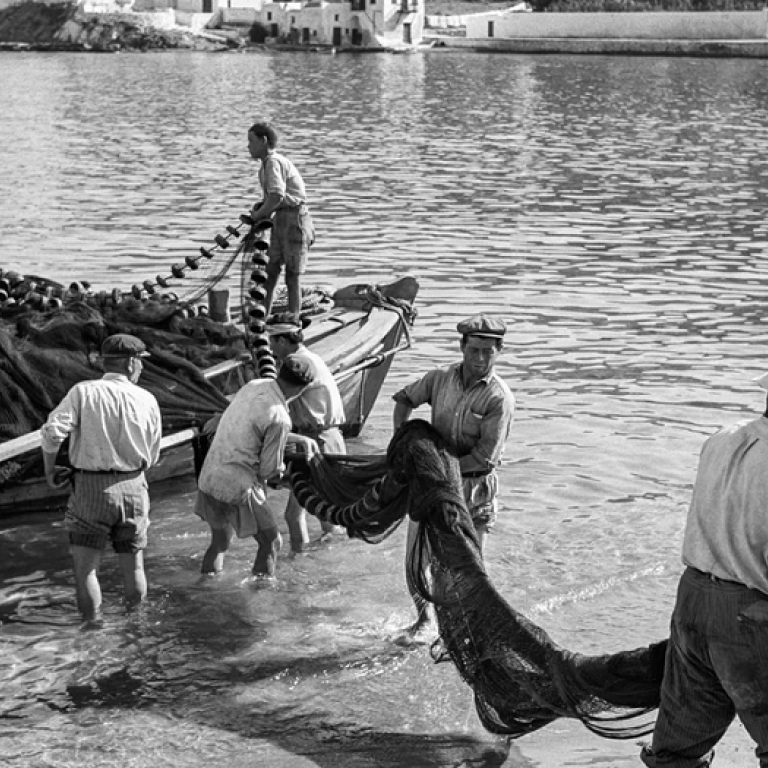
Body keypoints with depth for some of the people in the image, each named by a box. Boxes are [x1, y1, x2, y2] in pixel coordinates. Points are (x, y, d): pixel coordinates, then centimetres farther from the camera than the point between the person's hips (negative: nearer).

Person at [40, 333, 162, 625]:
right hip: (133, 489, 2)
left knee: (85, 570, 9)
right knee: (133, 566, 18)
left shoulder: (83, 392, -7)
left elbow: (53, 432, -18)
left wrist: (50, 470, -2)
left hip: (90, 490, -2)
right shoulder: (147, 400, -1)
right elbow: (151, 457, 7)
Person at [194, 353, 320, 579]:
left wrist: (299, 439, 19)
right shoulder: (279, 418, -20)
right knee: (271, 542, 9)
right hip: (238, 488, -8)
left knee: (221, 541, 26)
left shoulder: (253, 386, 2)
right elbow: (270, 471, -11)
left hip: (208, 478, 8)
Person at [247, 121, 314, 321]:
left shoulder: (274, 162, -16)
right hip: (281, 219, 9)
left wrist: (258, 214, -13)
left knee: (292, 276, -4)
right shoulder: (266, 164, 14)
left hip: (294, 217, -9)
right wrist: (260, 208, -2)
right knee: (271, 271, 9)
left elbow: (277, 197, -26)